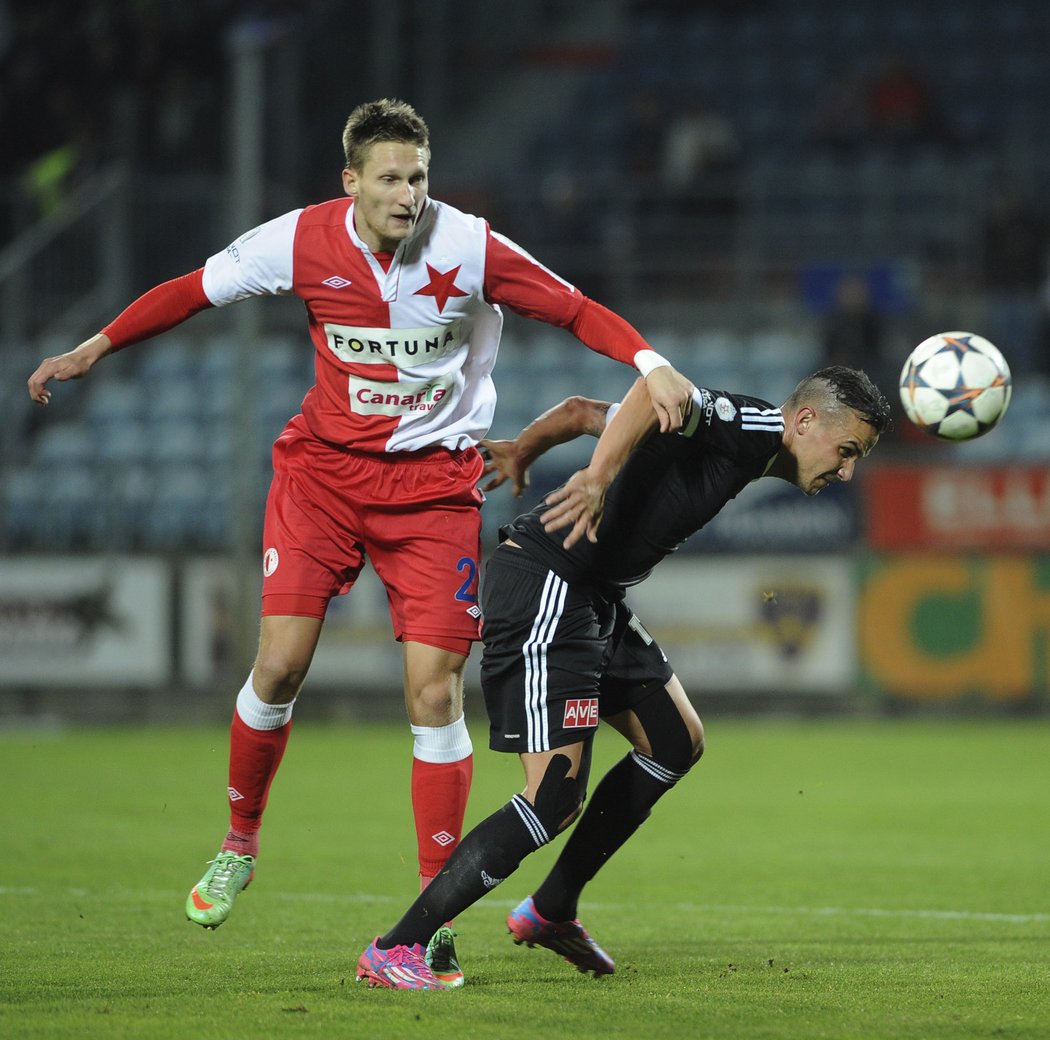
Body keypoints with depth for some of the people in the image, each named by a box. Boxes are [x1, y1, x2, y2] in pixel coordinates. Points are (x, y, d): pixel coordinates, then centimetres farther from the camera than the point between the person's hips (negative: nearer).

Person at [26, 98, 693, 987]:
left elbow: (571, 307, -7)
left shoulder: (469, 248, -13)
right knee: (281, 663, -9)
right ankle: (239, 843, 19)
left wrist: (649, 362, -22)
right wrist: (95, 349, 10)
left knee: (435, 688, -10)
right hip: (324, 465, 1)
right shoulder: (301, 242, -8)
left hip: (434, 480, -1)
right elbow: (196, 290, 6)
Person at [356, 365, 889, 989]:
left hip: (592, 598, 11)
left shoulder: (742, 452, 17)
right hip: (543, 589, -11)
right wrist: (601, 475, -39)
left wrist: (520, 451, 24)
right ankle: (394, 950, -9)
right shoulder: (750, 428, -11)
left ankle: (550, 912, 25)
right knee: (556, 798, -14)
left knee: (677, 743, 18)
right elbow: (659, 389, -32)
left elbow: (582, 410, 20)